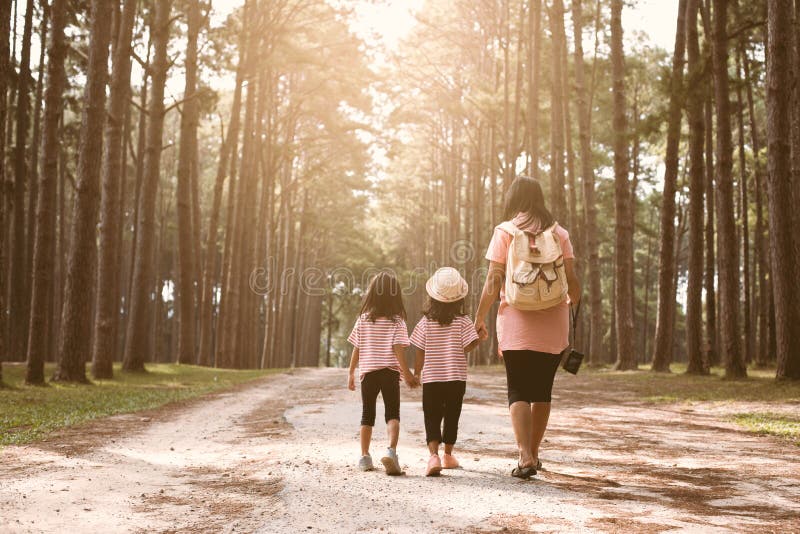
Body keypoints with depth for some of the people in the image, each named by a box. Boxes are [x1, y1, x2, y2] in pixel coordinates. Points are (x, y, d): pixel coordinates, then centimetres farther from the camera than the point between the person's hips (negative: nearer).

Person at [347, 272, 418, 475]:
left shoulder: (363, 320, 1)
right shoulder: (397, 322, -5)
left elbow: (356, 349, 3)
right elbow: (398, 349, -11)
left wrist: (351, 373, 10)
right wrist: (406, 373, -5)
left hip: (367, 372, 2)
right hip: (390, 372, -2)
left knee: (367, 415, 14)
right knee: (392, 414, 1)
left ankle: (364, 457, 17)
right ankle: (391, 450, -22)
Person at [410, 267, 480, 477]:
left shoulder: (426, 322, -4)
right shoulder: (462, 322, -6)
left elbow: (420, 352, -1)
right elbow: (472, 342, -17)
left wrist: (416, 373, 12)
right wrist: (461, 351, 5)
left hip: (431, 379, 0)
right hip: (456, 378, 0)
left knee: (432, 419, 1)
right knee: (452, 417, 15)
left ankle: (434, 455, -19)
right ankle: (448, 455, 26)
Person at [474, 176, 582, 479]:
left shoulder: (504, 232, -2)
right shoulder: (559, 233, 5)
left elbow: (493, 281, -6)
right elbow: (571, 280, 0)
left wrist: (479, 318, 2)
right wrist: (575, 307, 16)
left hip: (516, 323, -2)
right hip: (552, 326, 3)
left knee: (518, 391, 1)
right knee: (543, 390, 13)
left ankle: (525, 457, -14)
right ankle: (534, 453, 23)